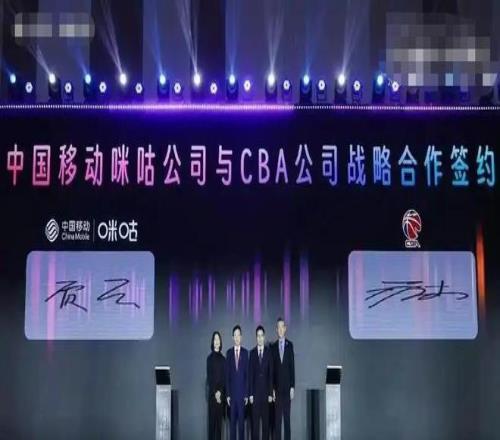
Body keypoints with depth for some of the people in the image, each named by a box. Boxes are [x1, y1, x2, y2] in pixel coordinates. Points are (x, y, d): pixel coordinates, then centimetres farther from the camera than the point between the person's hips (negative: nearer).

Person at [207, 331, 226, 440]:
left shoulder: (223, 358, 9)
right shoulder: (210, 358, 0)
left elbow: (224, 377, 5)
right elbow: (209, 377, -4)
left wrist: (220, 391, -7)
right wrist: (215, 392, -12)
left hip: (221, 393, 3)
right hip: (212, 393, -3)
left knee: (219, 419, 5)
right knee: (212, 419, -3)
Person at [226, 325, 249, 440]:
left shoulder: (245, 352, 2)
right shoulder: (229, 352, 5)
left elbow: (247, 374, 2)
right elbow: (227, 374, 4)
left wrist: (247, 394, -2)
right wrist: (227, 393, -1)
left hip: (242, 391, -1)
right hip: (232, 391, 1)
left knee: (241, 418, 2)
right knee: (232, 419, 3)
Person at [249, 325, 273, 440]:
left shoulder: (269, 352, 2)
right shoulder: (252, 352, 4)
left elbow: (271, 373, 2)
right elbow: (250, 374, 3)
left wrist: (270, 393, -3)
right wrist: (250, 393, -2)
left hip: (266, 390, 0)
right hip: (255, 391, 0)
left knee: (266, 419, 3)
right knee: (255, 419, 2)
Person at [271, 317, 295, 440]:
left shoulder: (290, 345, 4)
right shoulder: (273, 347, 6)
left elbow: (292, 366, 1)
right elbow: (272, 369, 5)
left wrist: (293, 387, -5)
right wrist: (272, 388, -1)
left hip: (287, 386, -1)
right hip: (277, 387, 1)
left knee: (287, 416, 2)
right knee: (277, 417, 2)